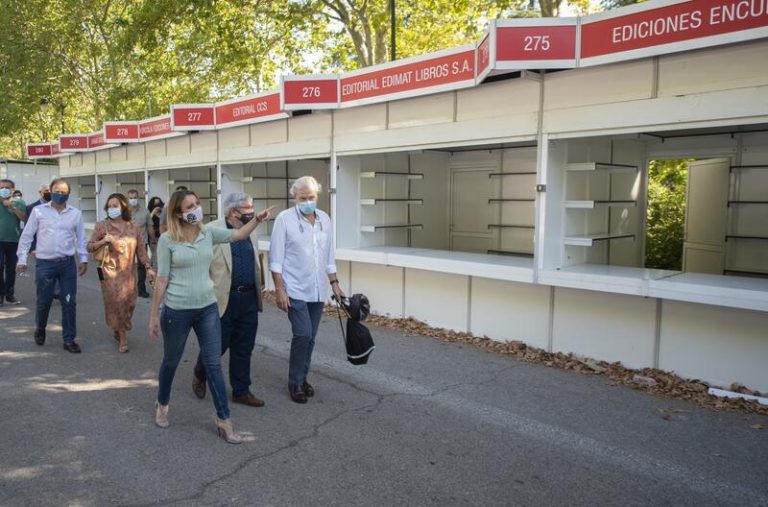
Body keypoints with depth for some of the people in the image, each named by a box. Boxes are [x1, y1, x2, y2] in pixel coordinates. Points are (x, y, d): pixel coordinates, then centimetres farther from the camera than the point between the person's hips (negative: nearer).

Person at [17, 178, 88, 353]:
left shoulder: (76, 213, 5)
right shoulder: (39, 211, 1)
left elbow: (81, 238, 9)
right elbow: (26, 236, 4)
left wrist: (84, 259, 4)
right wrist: (22, 259, 1)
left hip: (68, 263, 1)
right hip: (45, 264, -1)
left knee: (69, 302, 2)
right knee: (44, 301, 7)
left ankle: (69, 340, 11)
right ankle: (40, 328, 36)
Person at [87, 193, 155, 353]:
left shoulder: (133, 226, 4)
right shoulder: (102, 225, -2)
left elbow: (141, 249, 4)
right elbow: (89, 247, 1)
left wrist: (148, 267, -3)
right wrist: (103, 241, -18)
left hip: (129, 272, 3)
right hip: (110, 272, -2)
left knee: (128, 303, 7)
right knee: (115, 303, -1)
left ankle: (120, 330, 33)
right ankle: (122, 336, 13)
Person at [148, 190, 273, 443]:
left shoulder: (209, 233, 1)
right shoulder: (167, 239, -9)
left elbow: (238, 234, 7)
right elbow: (162, 279, -6)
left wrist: (258, 219, -10)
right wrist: (154, 314, -2)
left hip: (208, 308, 3)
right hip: (177, 311, -3)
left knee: (214, 365, 4)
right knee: (171, 362, 17)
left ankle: (223, 421, 12)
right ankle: (162, 405, 44)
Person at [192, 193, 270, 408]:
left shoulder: (251, 232, 10)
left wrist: (258, 292, 15)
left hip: (249, 299, 6)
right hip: (223, 299, -5)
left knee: (244, 348, 12)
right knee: (217, 345, 7)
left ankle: (241, 390, 25)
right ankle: (199, 375, 35)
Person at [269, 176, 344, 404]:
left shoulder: (325, 219, 7)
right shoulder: (284, 219, -8)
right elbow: (276, 259, -9)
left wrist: (334, 283, 11)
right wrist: (279, 290, -14)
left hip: (318, 291, 5)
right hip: (295, 291, -5)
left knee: (310, 338, 10)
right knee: (302, 335, -9)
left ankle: (302, 378, 26)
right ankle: (295, 382, 9)